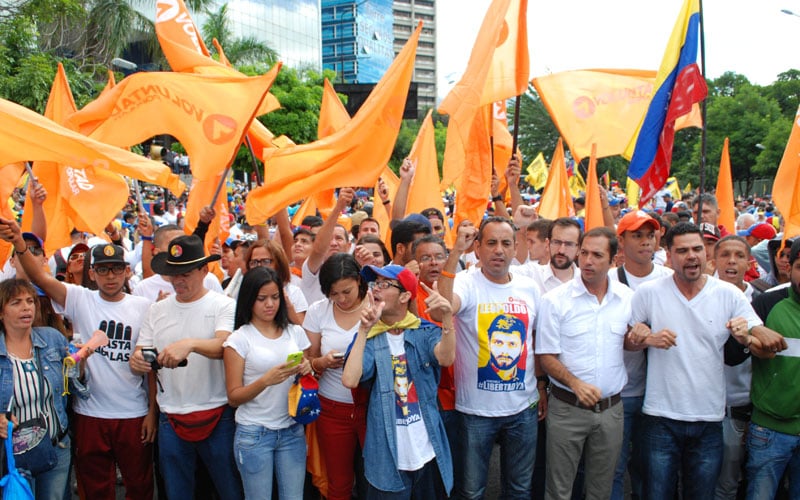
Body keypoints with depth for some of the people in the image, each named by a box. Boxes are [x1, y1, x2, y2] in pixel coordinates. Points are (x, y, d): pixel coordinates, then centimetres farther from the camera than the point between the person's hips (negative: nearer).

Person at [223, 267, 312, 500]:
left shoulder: (295, 333, 5)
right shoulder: (239, 339, -6)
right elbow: (233, 397, -8)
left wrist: (306, 371, -7)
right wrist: (265, 381, -24)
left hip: (292, 430, 3)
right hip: (254, 434, -3)